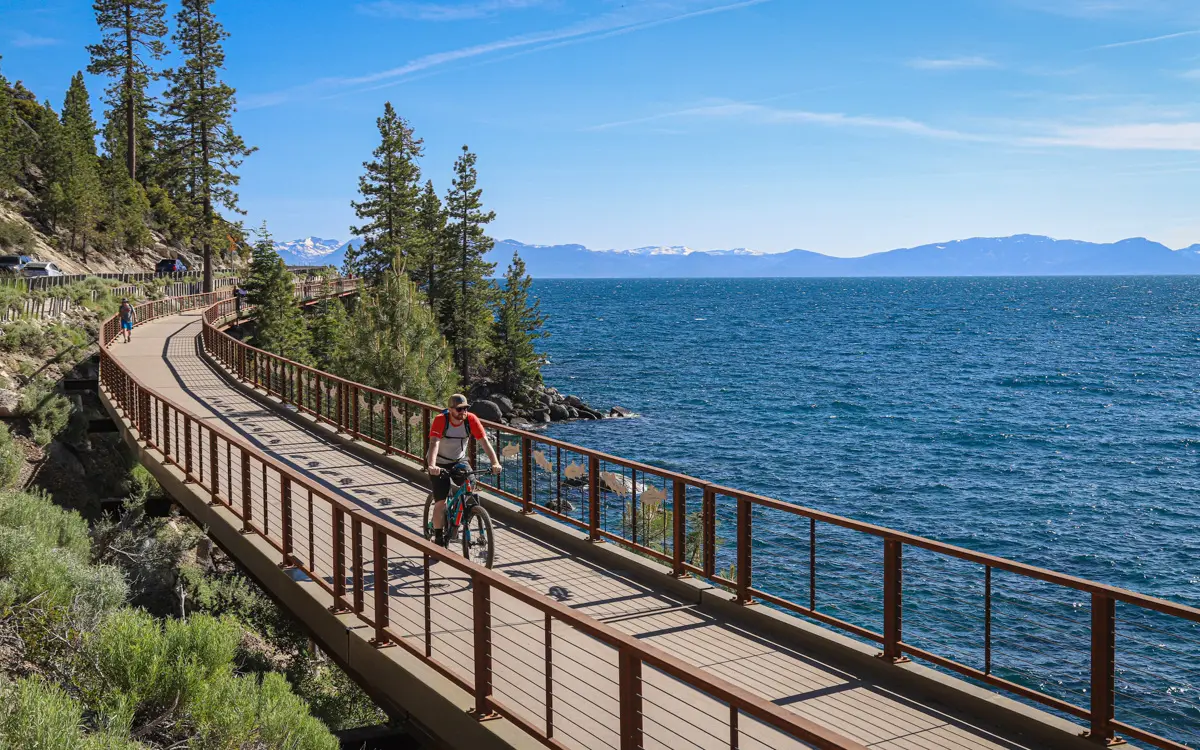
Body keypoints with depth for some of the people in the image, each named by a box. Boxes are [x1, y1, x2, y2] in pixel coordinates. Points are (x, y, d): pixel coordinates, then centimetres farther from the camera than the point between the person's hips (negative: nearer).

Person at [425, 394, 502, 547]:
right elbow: (434, 443, -38)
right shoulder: (440, 420, -26)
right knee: (440, 502, -9)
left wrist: (495, 463, -37)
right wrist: (431, 465, -55)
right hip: (439, 464, -3)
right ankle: (439, 539, 7)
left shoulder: (471, 419, -19)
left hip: (459, 461, 3)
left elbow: (485, 441, -23)